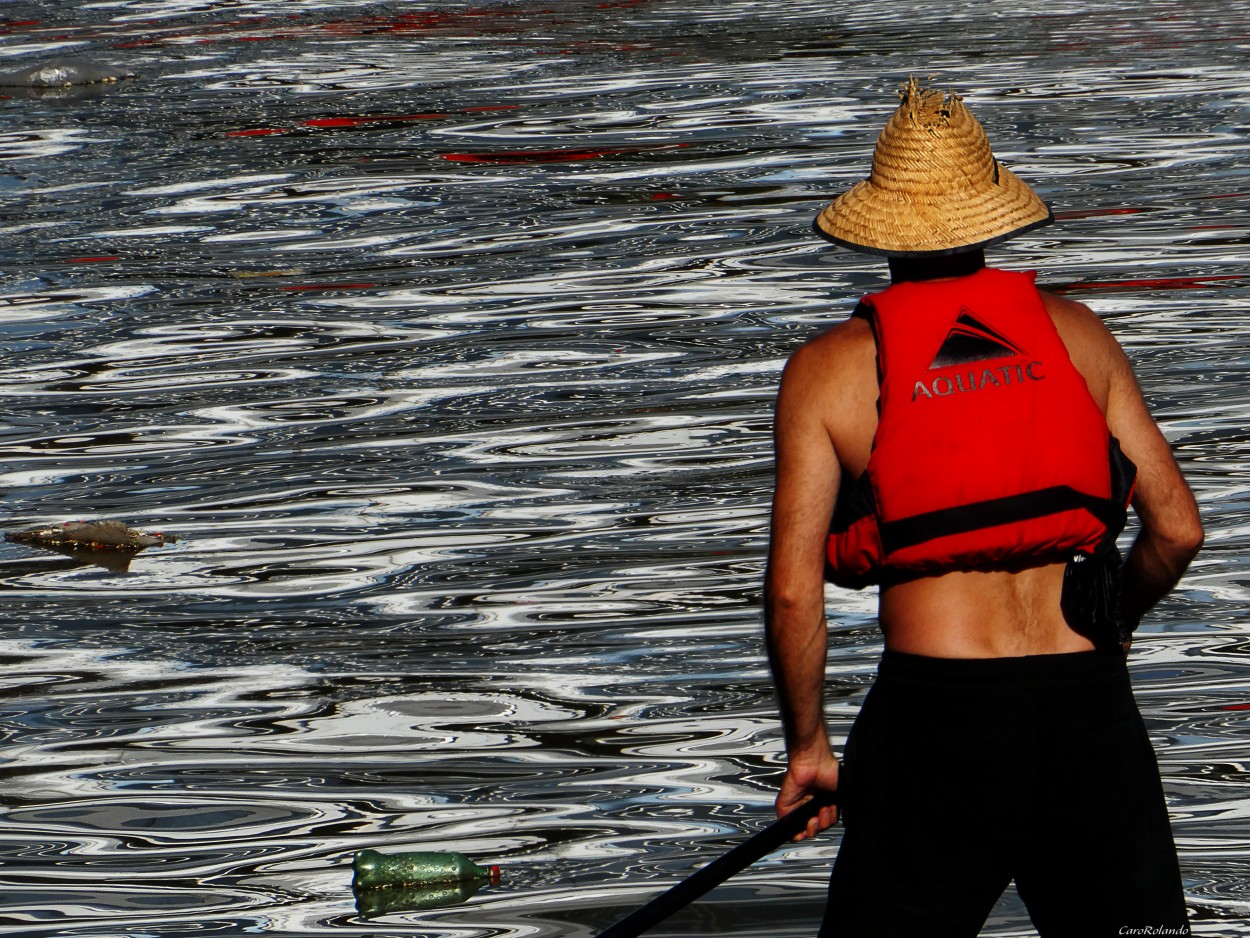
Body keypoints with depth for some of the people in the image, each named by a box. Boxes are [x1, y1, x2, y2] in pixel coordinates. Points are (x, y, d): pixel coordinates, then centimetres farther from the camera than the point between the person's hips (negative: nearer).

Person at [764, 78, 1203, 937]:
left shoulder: (828, 367, 2)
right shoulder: (1075, 332, 8)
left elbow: (793, 589, -3)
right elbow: (1178, 530, 6)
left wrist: (807, 744, 9)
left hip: (935, 712, -1)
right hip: (1088, 707, 2)